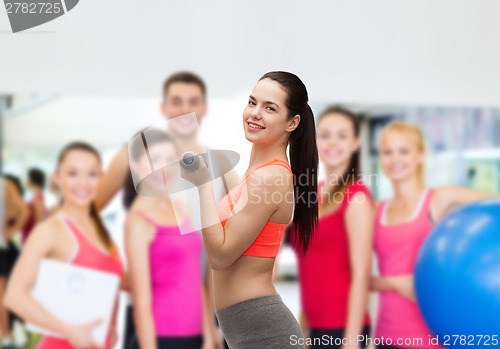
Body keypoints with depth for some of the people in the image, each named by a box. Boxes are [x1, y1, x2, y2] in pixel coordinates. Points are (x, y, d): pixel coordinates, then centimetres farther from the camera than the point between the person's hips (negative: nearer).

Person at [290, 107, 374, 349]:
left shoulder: (356, 196, -10)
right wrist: (303, 328, 16)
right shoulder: (314, 193, 11)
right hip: (316, 326, 7)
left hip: (341, 328, -7)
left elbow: (361, 275, -15)